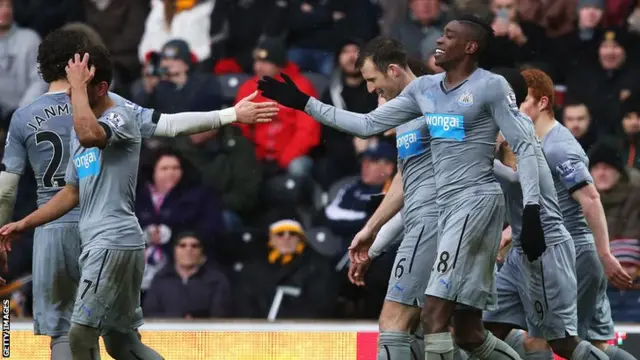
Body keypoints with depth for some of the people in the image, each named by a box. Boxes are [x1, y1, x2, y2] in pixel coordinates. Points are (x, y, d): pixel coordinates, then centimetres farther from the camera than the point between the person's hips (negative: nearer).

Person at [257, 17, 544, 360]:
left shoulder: (491, 86, -6)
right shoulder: (424, 88, 14)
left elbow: (525, 145, -8)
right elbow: (367, 125, 17)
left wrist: (531, 209, -17)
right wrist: (304, 103, 14)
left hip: (477, 200, -8)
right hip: (446, 204, 8)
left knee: (434, 312, -18)